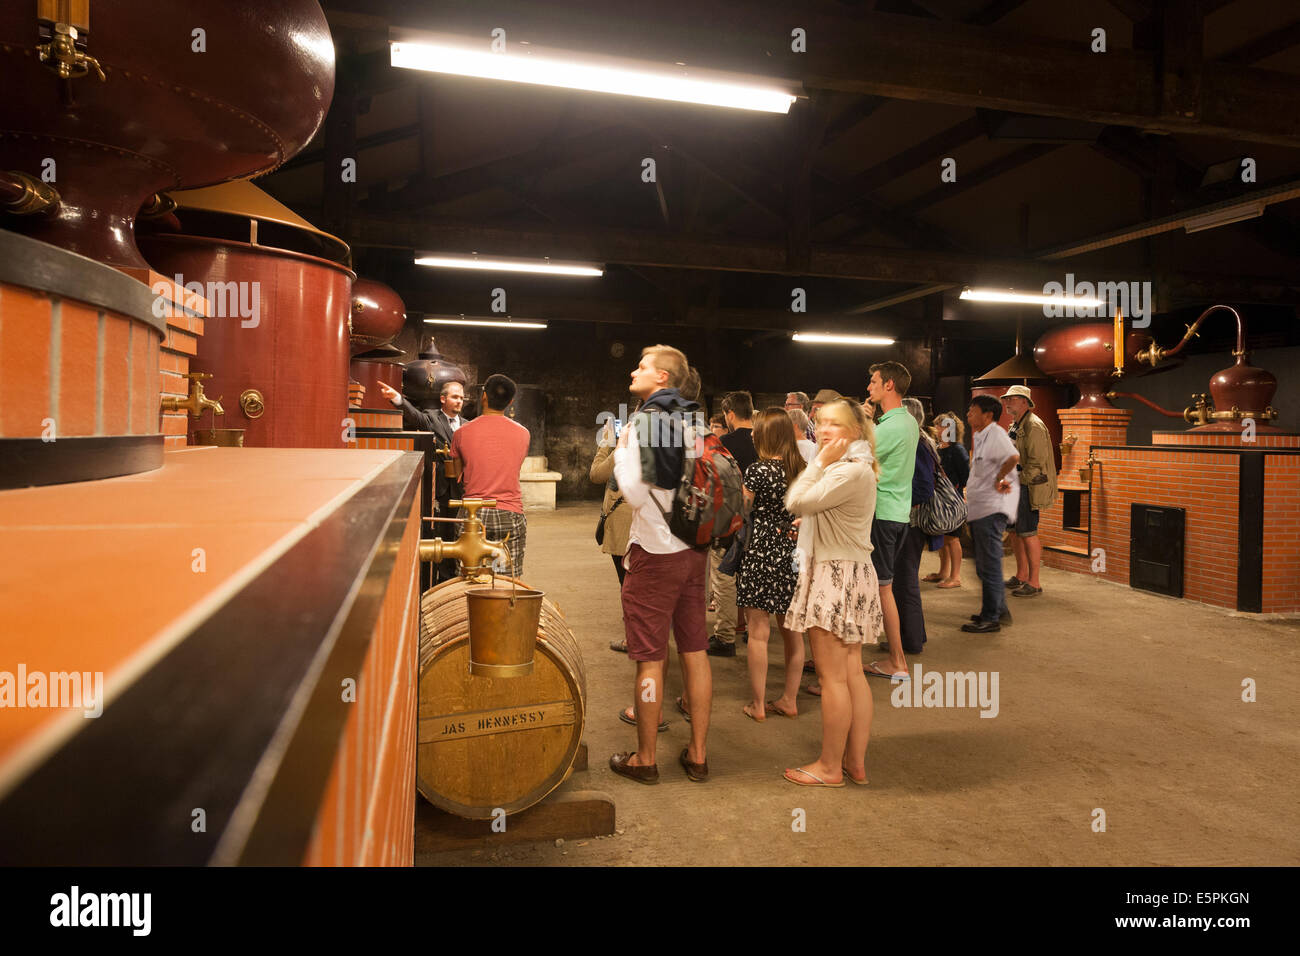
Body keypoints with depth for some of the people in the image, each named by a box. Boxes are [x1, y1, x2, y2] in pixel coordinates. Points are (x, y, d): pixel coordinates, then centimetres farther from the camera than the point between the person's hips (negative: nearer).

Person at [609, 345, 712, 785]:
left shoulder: (644, 422, -12)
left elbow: (635, 492, -18)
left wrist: (621, 450, -5)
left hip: (654, 554, -6)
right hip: (694, 550, 7)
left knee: (650, 659, 4)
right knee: (696, 653, 12)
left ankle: (644, 759, 17)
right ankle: (698, 755, 22)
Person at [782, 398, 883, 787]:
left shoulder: (853, 471, -16)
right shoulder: (849, 468, 18)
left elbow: (797, 502, -21)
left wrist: (820, 461, -15)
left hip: (838, 577, -11)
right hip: (848, 574, 11)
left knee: (832, 675, -2)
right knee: (852, 672, 13)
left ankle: (830, 766, 8)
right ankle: (856, 761, 21)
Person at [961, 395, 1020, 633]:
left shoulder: (995, 434, -15)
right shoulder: (980, 436, 16)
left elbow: (1013, 457, -34)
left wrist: (999, 480, -22)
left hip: (991, 509, -11)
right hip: (978, 509, 11)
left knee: (989, 565, -5)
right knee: (984, 565, 17)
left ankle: (991, 618, 3)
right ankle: (999, 611, 28)